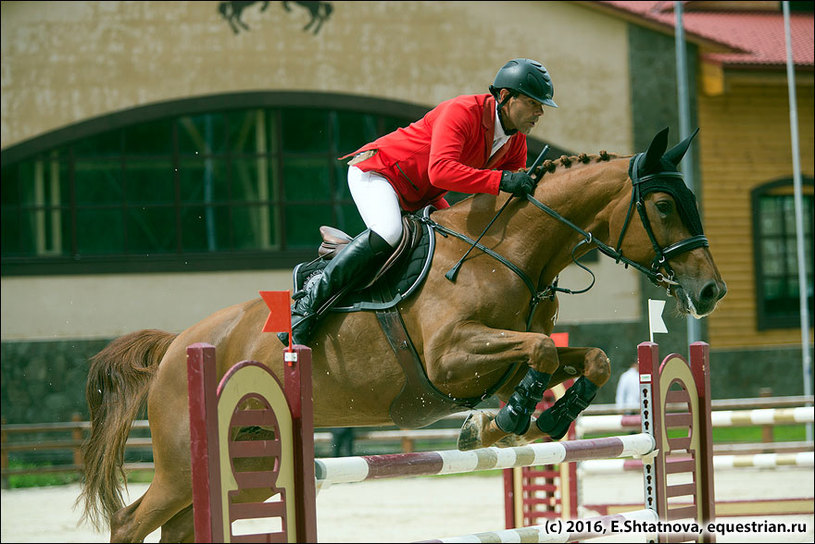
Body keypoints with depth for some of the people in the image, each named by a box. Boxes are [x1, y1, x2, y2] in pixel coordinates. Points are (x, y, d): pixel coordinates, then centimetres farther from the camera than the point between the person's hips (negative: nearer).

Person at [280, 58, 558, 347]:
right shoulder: (461, 112, -28)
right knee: (388, 233, -35)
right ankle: (309, 303, -30)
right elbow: (440, 170, -44)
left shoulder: (516, 142, -1)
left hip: (419, 200, 10)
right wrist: (501, 180, -49)